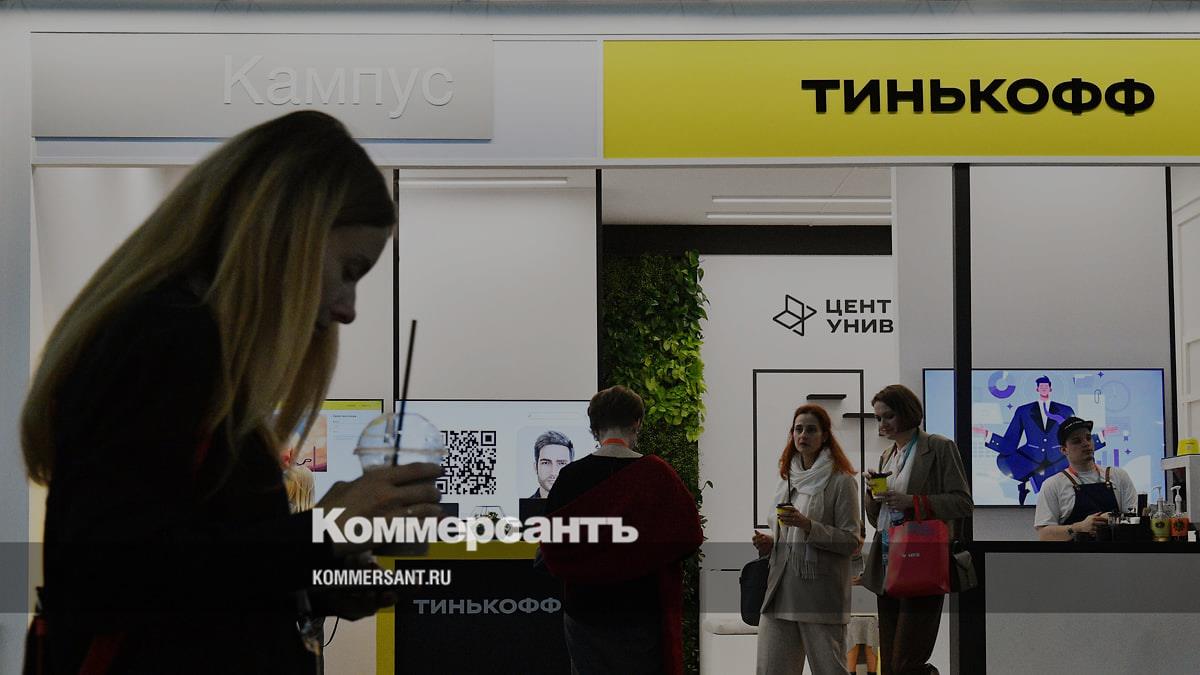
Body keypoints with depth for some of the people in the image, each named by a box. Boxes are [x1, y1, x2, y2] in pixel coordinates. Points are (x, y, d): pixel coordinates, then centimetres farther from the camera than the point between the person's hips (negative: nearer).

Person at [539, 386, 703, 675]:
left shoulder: (570, 477, -5)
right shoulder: (655, 474, -10)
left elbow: (551, 547, 0)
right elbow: (689, 537, -8)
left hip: (584, 611, 2)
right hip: (643, 613, -2)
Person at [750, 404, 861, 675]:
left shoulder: (841, 482, -2)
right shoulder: (787, 481, 19)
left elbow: (851, 541, -8)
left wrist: (809, 526, -19)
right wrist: (767, 543, 7)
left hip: (821, 595, -6)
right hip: (781, 592, 6)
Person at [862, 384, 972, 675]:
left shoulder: (939, 448, -3)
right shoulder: (887, 456, 19)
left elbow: (963, 503, -9)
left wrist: (913, 501, -18)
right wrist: (873, 494, 2)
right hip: (887, 569, 8)